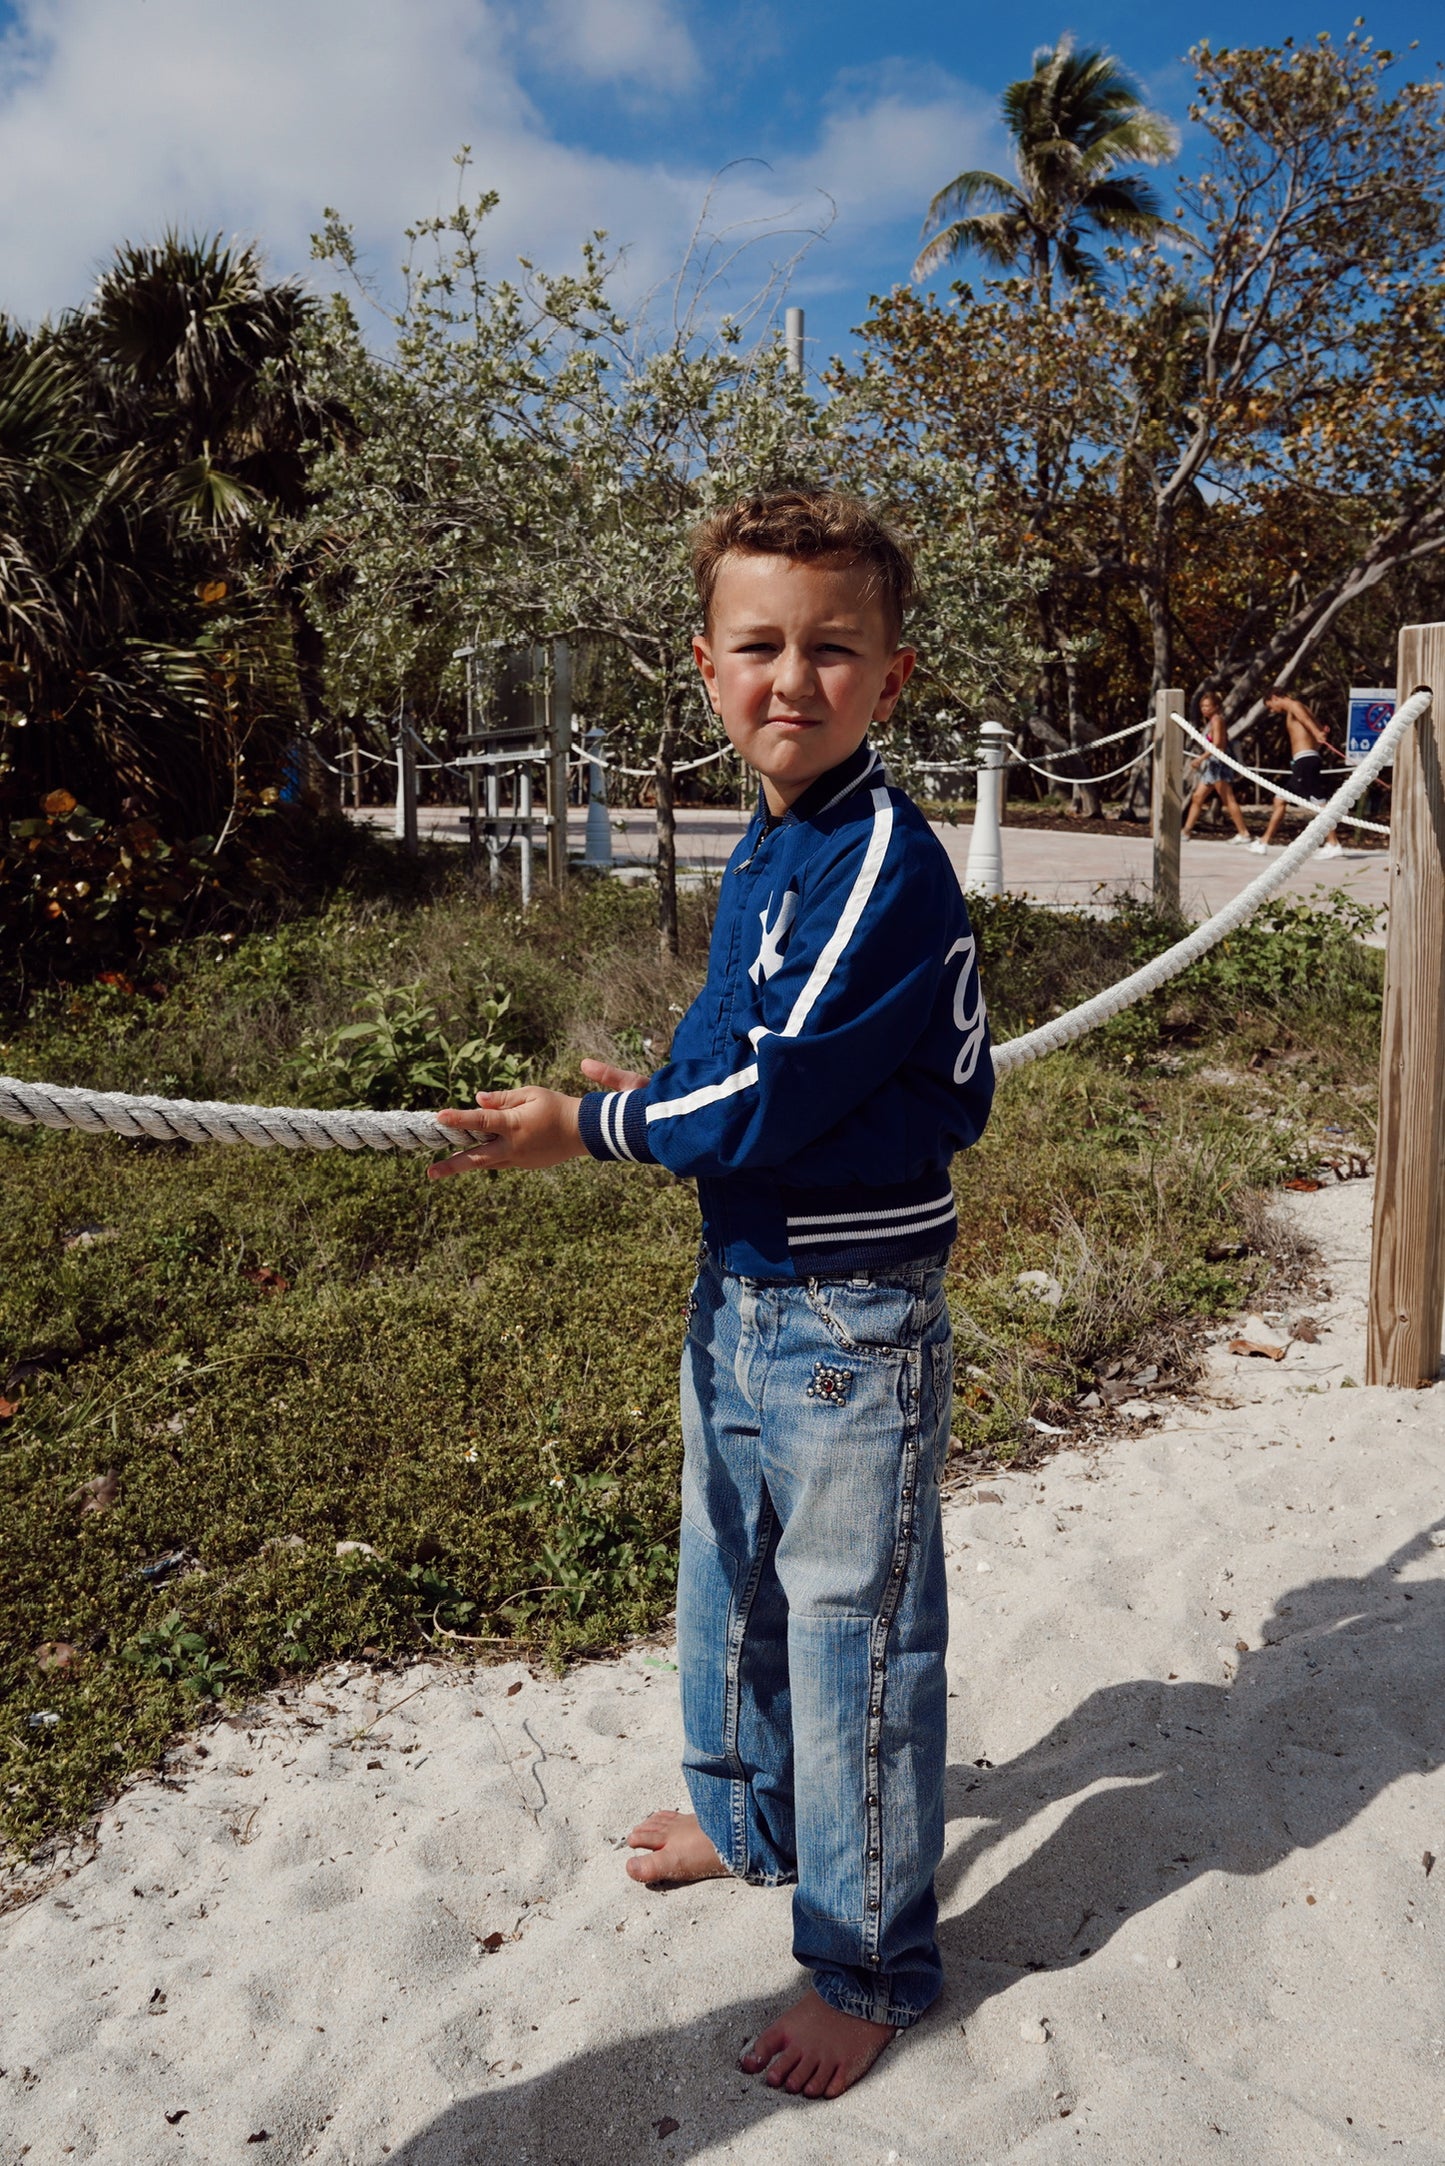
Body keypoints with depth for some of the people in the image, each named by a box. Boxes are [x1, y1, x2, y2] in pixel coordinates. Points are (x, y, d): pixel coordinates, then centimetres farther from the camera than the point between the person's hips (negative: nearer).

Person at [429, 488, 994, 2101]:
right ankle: (749, 1815, 51)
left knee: (853, 1631, 7)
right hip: (737, 1291, 9)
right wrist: (659, 1087, 3)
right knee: (729, 1578, 26)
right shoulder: (769, 847, 6)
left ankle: (868, 1962, 29)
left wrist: (581, 1129, -12)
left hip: (851, 1321, -9)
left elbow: (766, 1102, -23)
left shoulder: (884, 863, -22)